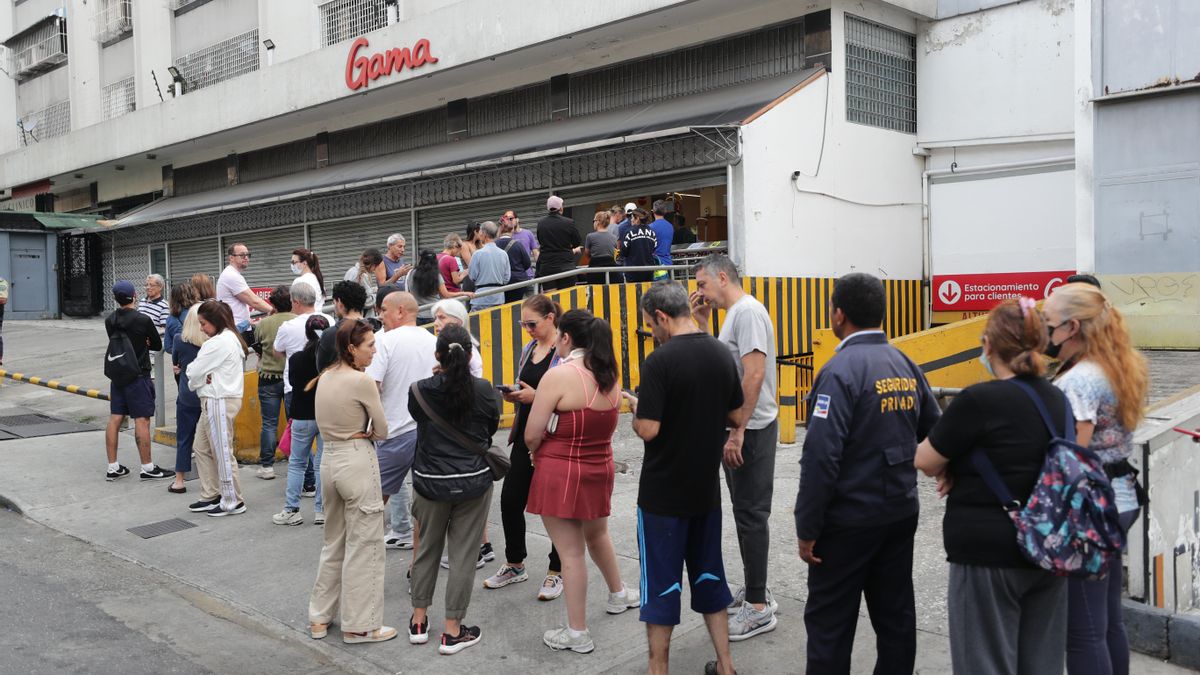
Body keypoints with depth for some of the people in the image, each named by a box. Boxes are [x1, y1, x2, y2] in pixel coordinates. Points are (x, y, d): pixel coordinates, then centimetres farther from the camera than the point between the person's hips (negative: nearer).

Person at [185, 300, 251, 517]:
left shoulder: (219, 343, -18)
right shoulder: (230, 338, 14)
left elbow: (194, 372, -13)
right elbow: (199, 371, 18)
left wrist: (196, 380, 6)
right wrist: (204, 379, -1)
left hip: (219, 402, -10)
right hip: (213, 401, 10)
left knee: (222, 452, -2)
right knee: (201, 447, 15)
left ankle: (233, 502, 8)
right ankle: (210, 496, 23)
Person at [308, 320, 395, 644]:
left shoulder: (325, 378, 7)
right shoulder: (362, 381, -16)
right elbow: (382, 431, -9)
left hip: (330, 460, 8)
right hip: (358, 463, -8)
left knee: (334, 543, 19)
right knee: (363, 546, 3)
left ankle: (320, 617, 28)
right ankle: (359, 625, 10)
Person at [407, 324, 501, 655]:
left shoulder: (421, 390, -11)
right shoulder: (484, 390, -10)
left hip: (431, 482, 1)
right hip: (474, 482, -1)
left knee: (427, 549, 18)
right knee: (462, 554, 7)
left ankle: (419, 621, 29)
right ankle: (452, 631, 13)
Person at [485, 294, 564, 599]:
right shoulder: (529, 349, 12)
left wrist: (536, 396, -21)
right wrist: (514, 395, 1)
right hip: (525, 437, 7)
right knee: (510, 500, 9)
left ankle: (556, 571, 21)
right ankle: (514, 565, 28)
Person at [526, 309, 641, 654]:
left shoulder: (559, 376, -19)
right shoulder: (610, 375, 3)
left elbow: (531, 435, -17)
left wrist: (537, 453, 5)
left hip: (561, 471, -7)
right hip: (600, 469, 7)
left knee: (571, 552, 2)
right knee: (597, 534, 30)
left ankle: (577, 633, 13)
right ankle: (618, 594, 50)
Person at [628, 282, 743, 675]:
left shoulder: (660, 362, -19)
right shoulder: (722, 354, 0)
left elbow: (647, 430, -22)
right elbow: (734, 416, 8)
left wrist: (636, 408, -2)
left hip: (663, 492, -6)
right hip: (706, 488, 6)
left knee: (661, 581, 6)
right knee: (708, 574, 18)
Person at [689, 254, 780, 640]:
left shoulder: (747, 311, -16)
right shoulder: (733, 314, 16)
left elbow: (754, 373, -24)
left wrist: (738, 431, -25)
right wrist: (703, 323, 12)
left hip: (750, 430, -10)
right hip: (737, 428, 10)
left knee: (751, 513, -5)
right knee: (746, 510, 17)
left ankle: (758, 608, 3)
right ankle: (753, 590, 29)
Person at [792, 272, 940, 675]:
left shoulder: (841, 371, -18)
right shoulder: (906, 365, 3)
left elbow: (821, 456, -22)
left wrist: (807, 529, -15)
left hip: (849, 520, -7)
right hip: (901, 514, 7)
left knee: (829, 624, 5)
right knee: (895, 615, 17)